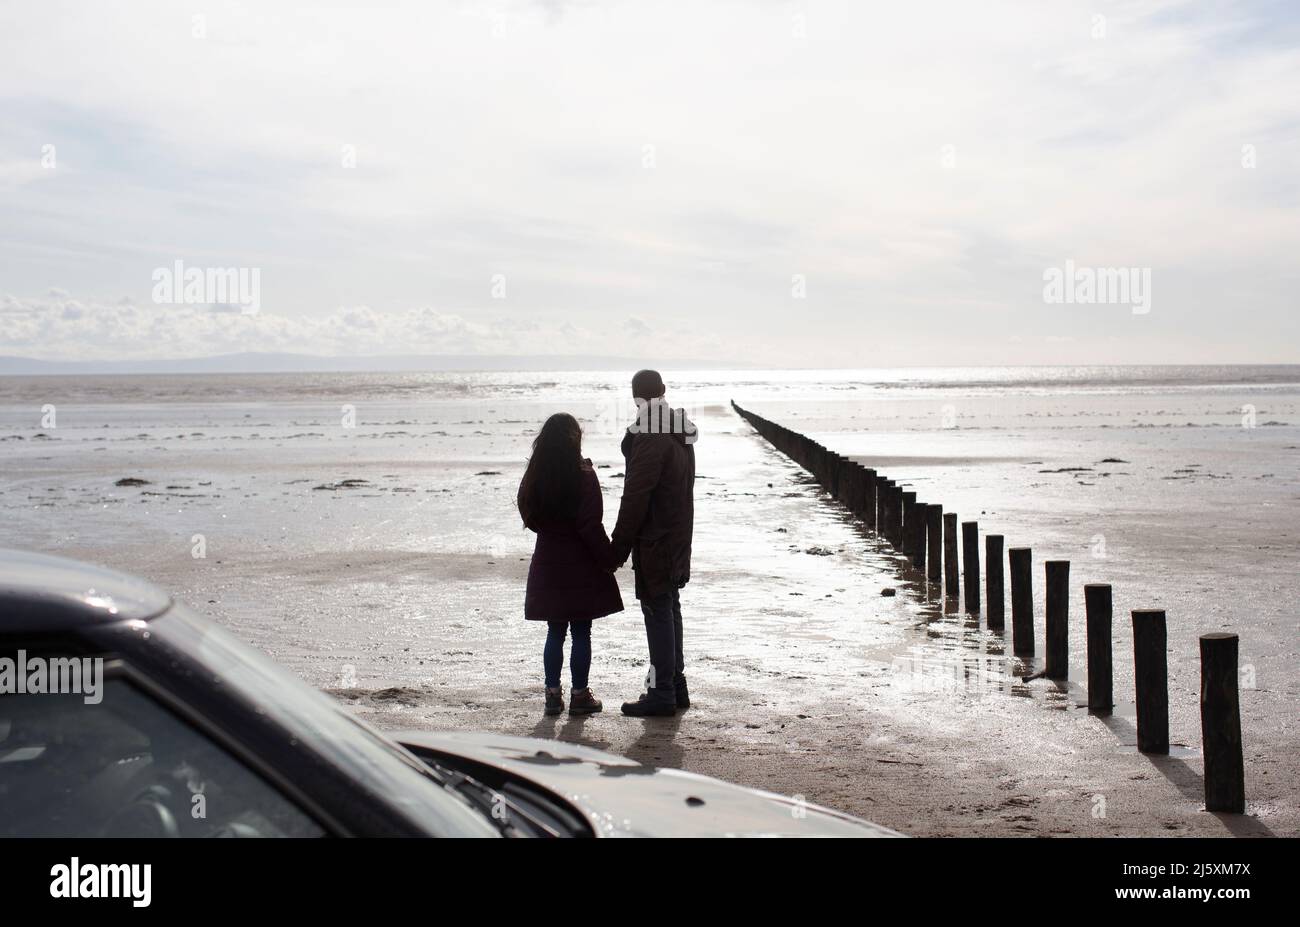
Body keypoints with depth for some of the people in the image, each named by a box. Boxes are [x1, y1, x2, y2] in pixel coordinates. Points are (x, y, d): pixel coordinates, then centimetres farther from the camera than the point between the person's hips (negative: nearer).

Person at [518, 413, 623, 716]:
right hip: (581, 565, -4)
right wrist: (608, 559, -7)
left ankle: (553, 693, 15)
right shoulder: (583, 476, -14)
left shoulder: (533, 477, 1)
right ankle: (579, 695, 11)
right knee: (581, 633, 5)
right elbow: (591, 527, -16)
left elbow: (530, 519, 9)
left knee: (555, 632, 13)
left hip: (547, 563, 4)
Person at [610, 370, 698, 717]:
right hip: (678, 539, 9)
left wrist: (619, 546, -14)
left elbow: (635, 497, -20)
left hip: (654, 542, -9)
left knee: (657, 610, -4)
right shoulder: (681, 434, 11)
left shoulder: (649, 438, -18)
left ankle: (662, 692, 0)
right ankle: (675, 685, 24)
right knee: (669, 607, 16)